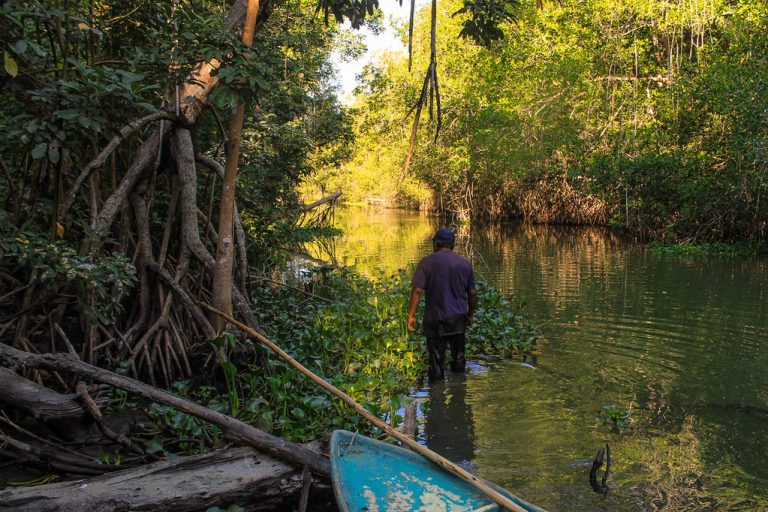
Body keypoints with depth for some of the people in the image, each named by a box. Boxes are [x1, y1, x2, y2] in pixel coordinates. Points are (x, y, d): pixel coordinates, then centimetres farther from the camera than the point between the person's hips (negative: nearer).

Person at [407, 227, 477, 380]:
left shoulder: (427, 262, -8)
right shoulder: (464, 263, 3)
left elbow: (417, 291, -14)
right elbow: (472, 293, 5)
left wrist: (411, 315, -8)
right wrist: (470, 314, 18)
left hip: (435, 319, -3)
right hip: (458, 318, 3)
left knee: (437, 360, 5)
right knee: (459, 356, 20)